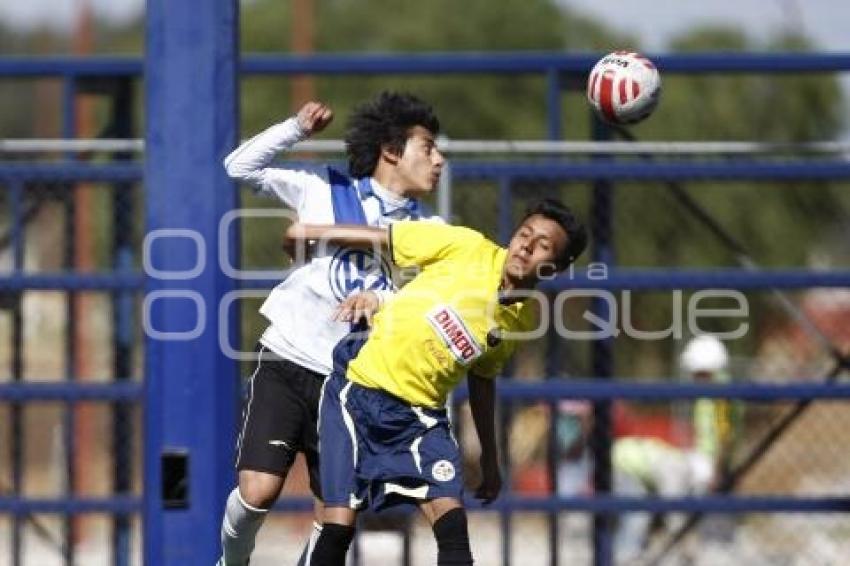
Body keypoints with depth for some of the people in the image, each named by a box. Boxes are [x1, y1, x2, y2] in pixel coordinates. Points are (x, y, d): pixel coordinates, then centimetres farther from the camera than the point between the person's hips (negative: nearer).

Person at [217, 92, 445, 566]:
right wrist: (298, 129, -9)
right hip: (287, 363, -3)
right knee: (258, 491, -14)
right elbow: (241, 167, 6)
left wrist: (381, 300, -22)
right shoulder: (326, 190, 1)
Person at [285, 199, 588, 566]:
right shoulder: (467, 248, -10)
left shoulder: (523, 319, 3)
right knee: (338, 527, -9)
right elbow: (380, 238, 0)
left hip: (420, 415, 3)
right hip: (359, 388, -3)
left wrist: (490, 458, 23)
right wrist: (310, 233, 6)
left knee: (453, 526, -14)